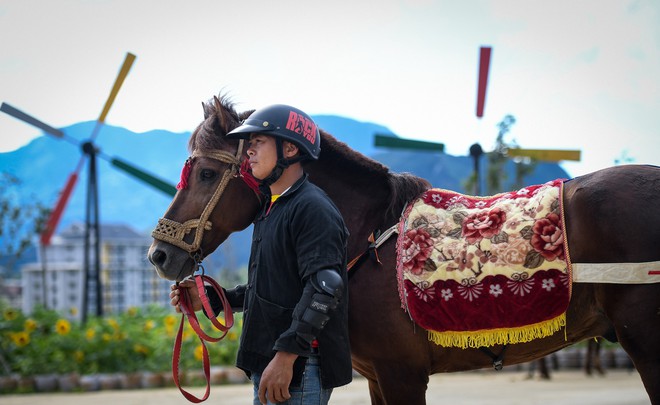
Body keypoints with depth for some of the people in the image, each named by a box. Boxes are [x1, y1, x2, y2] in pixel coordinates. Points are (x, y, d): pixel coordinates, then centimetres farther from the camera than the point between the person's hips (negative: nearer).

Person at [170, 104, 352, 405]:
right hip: (266, 363, 10)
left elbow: (325, 288, -24)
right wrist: (211, 299, 15)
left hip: (300, 368, -10)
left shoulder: (313, 208, -14)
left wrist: (286, 356, -28)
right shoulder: (271, 209, 19)